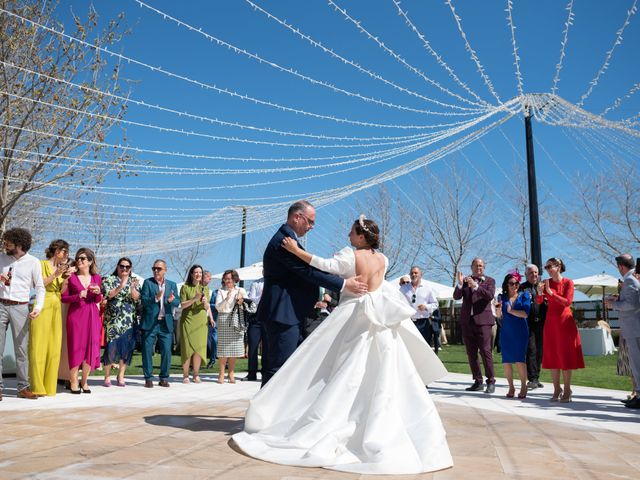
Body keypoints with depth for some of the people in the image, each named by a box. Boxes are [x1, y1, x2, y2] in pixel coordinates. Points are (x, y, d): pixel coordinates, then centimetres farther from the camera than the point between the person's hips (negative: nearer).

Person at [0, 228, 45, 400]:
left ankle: (23, 387, 7)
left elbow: (40, 287, 2)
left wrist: (38, 307, -12)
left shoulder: (33, 262, 1)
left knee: (21, 349, 0)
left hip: (20, 308, -2)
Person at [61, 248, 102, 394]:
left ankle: (84, 381, 16)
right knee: (76, 347, 0)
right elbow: (63, 298, -1)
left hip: (92, 316, 3)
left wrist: (98, 293, -5)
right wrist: (78, 296, -16)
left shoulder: (96, 278, 8)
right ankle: (73, 382, 11)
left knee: (91, 348, 2)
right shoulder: (71, 277, 0)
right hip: (76, 315, -3)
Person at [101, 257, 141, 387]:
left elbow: (137, 298, -1)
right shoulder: (109, 280, 6)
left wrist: (132, 288, -20)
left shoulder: (134, 281, 12)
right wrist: (120, 286, -22)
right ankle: (107, 376, 6)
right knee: (112, 346, -7)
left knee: (126, 347, 1)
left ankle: (121, 376, 12)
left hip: (130, 320, 3)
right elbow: (107, 295, -9)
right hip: (113, 319, -2)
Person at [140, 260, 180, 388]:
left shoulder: (172, 284, 12)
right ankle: (148, 378, 12)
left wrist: (171, 300, -19)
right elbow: (143, 300, -8)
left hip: (166, 323, 2)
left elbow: (177, 302, 3)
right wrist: (155, 298, -26)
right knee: (147, 350, 1)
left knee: (166, 351, 2)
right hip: (150, 323, -2)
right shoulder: (147, 282, 3)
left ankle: (164, 378, 14)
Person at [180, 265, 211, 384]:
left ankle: (196, 375, 9)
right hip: (187, 320, -2)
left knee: (199, 348, 0)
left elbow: (207, 308, 10)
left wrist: (205, 302, -12)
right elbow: (182, 305, -4)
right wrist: (194, 299, -17)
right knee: (187, 347, -3)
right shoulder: (185, 287, 3)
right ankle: (185, 375, 5)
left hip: (201, 321, 3)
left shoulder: (205, 288, 12)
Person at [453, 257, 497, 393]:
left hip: (482, 321, -4)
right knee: (471, 354, 7)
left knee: (486, 352, -8)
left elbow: (490, 295, -11)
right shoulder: (466, 280, 13)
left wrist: (475, 286, -21)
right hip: (467, 321, 4)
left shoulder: (489, 281, 6)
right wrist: (460, 284, -14)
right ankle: (478, 382, 15)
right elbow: (456, 297, 3)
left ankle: (491, 382, 0)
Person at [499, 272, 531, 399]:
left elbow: (525, 314, -9)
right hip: (506, 332, 2)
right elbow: (499, 315, 1)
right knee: (506, 361, 2)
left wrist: (510, 311, -5)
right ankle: (511, 387, 16)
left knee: (519, 360, -6)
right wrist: (499, 309, -18)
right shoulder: (503, 297, 8)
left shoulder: (524, 295, 3)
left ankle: (523, 387, 9)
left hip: (520, 331, -2)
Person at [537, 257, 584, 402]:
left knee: (565, 355, -1)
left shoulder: (568, 282, -5)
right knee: (552, 355, 4)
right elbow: (539, 302, -1)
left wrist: (551, 292, -18)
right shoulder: (546, 282, 6)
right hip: (550, 321, 4)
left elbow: (567, 302, -15)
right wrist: (540, 293, -21)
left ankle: (567, 390, 5)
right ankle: (557, 390, 12)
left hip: (565, 321, -4)